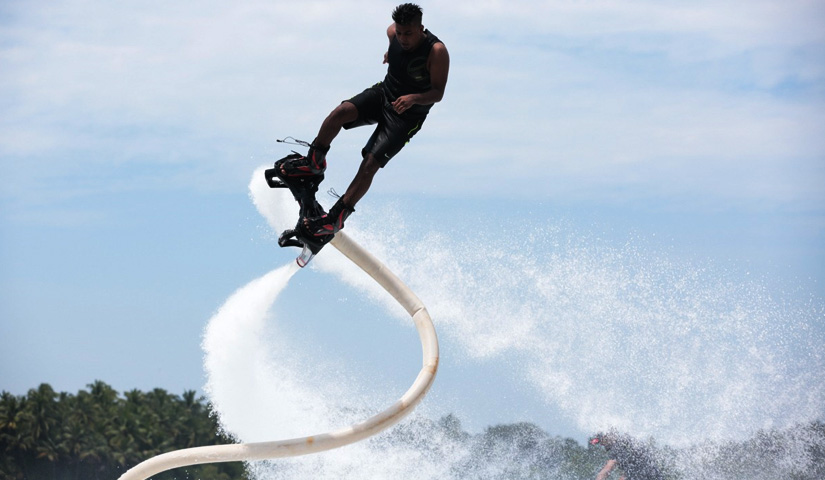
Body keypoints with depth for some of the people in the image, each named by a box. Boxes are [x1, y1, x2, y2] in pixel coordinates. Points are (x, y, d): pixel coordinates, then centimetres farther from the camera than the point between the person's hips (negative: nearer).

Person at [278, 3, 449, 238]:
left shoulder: (437, 51, -27)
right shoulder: (393, 33, -10)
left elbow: (438, 93, -24)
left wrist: (414, 98, -40)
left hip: (408, 115, -5)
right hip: (384, 93, 5)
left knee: (369, 165, -16)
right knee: (340, 112, -22)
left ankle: (336, 219, -9)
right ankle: (314, 162, 1)